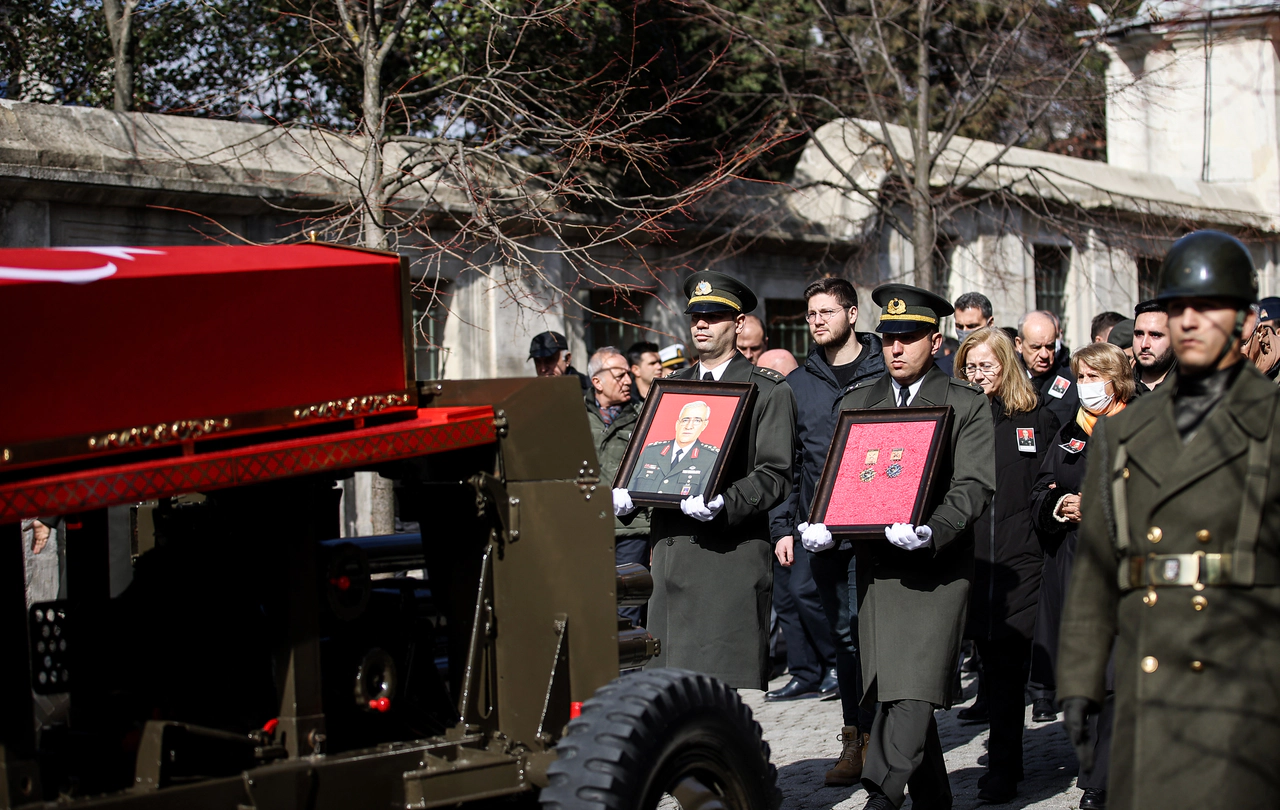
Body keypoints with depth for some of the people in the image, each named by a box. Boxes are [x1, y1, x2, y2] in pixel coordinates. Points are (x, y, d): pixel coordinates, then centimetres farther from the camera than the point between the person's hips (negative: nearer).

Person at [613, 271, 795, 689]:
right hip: (670, 548, 5)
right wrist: (626, 494, 1)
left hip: (730, 552, -5)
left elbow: (774, 475, -5)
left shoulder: (768, 390, 2)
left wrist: (724, 505, -21)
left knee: (725, 682, -8)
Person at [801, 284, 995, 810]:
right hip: (876, 564, 4)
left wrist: (932, 531, -22)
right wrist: (822, 527, -5)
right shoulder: (856, 403, 16)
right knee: (892, 695, 7)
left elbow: (974, 486, -5)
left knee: (914, 690, -16)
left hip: (936, 565, -4)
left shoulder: (967, 405, 3)